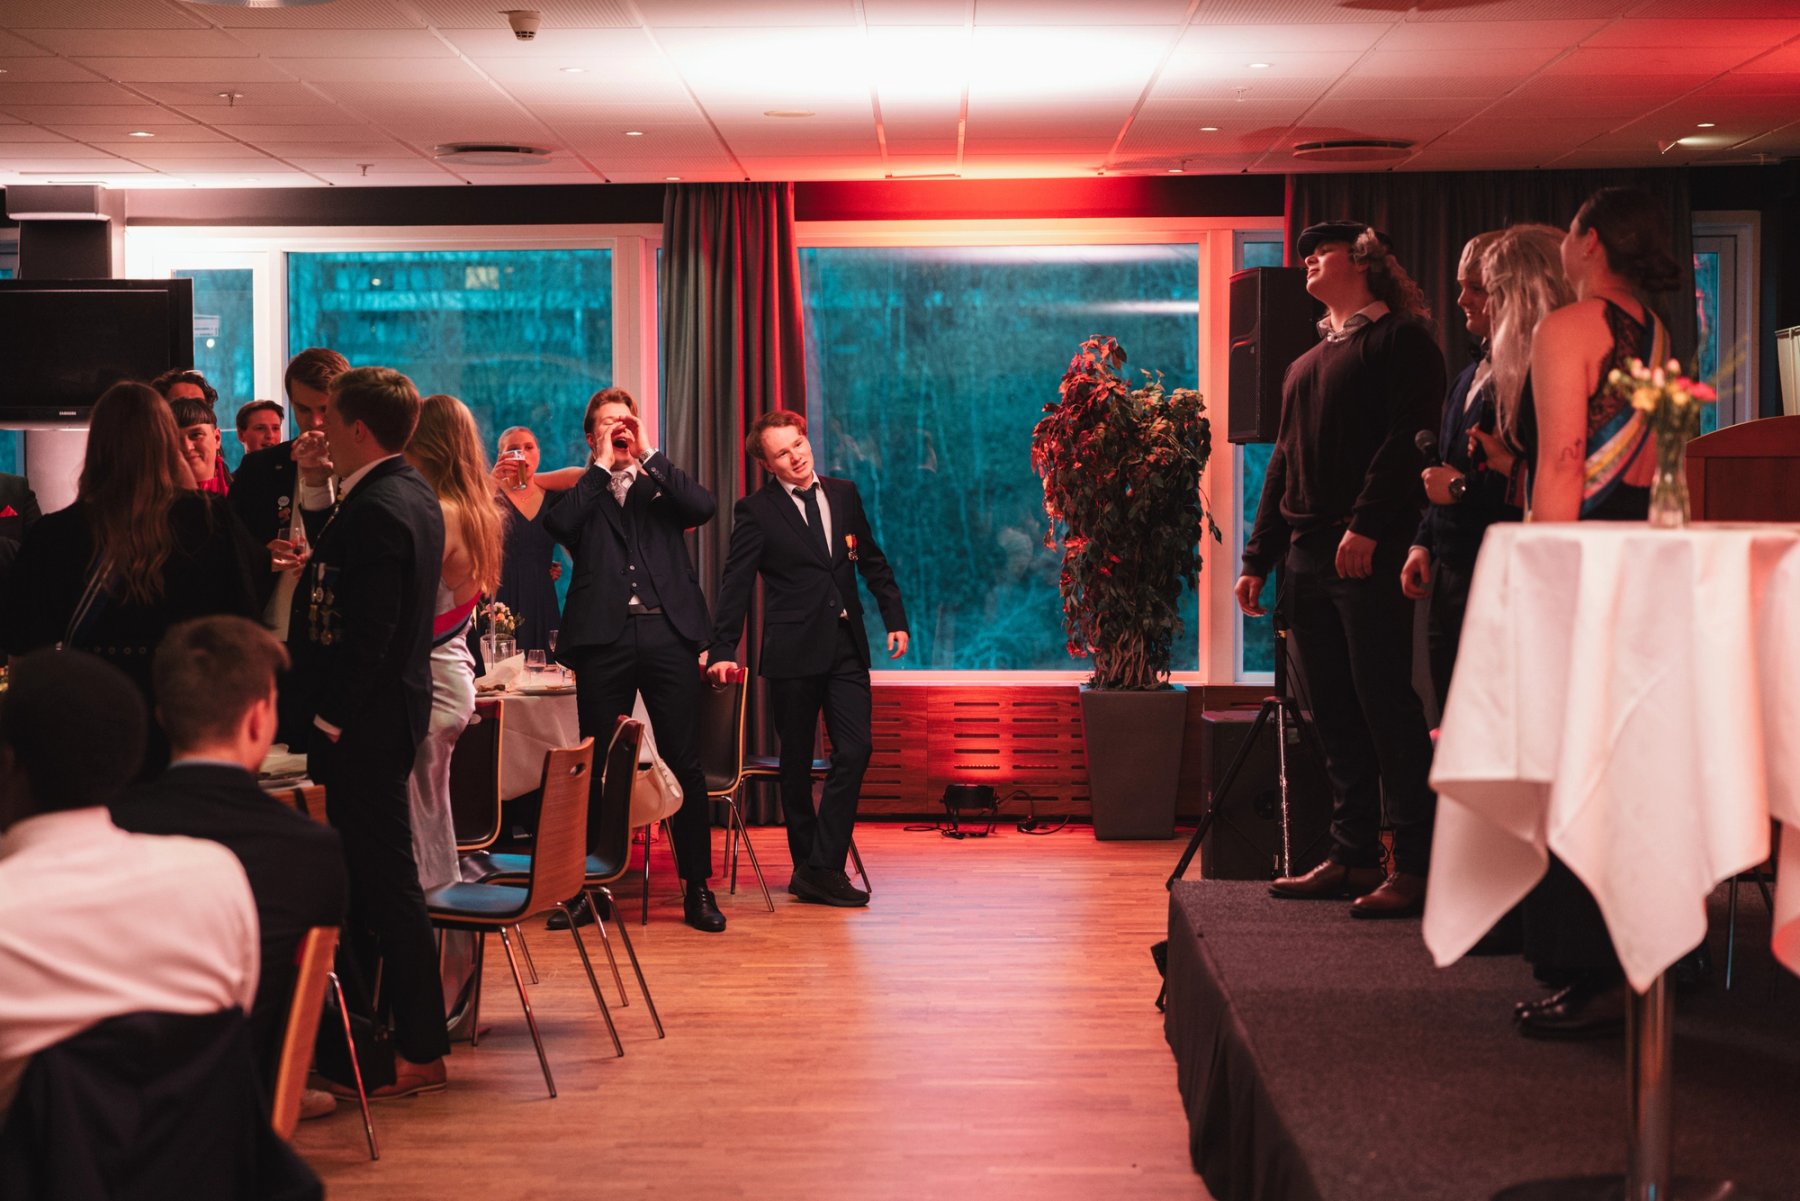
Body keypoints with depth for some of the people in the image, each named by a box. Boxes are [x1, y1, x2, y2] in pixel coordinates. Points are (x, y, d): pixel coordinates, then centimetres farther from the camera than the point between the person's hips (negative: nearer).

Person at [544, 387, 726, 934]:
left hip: (668, 635, 1)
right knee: (597, 765, 3)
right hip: (603, 639, 0)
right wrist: (600, 465, -1)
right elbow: (559, 523, -7)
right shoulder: (581, 493, 14)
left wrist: (649, 453, -2)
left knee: (685, 764, 0)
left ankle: (698, 889, 6)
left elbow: (703, 507, -3)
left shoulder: (661, 485, 17)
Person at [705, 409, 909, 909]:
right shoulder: (755, 511, -3)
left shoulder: (845, 494, 9)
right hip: (793, 652, -3)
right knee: (797, 763, 5)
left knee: (855, 750, -8)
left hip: (846, 646, 3)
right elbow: (736, 583, -5)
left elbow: (873, 562, 16)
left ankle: (821, 868, -6)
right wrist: (724, 650, -10)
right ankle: (808, 864, 16)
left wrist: (895, 618, 11)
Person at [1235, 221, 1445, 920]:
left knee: (1386, 708, -10)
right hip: (1307, 557, 8)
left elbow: (1408, 435, -12)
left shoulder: (1400, 338, 1)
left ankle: (1416, 867, -8)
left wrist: (1368, 524, -22)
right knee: (1335, 717, 8)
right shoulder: (1306, 364, 25)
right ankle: (1352, 858, 13)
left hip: (1371, 553, -8)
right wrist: (1258, 559, 18)